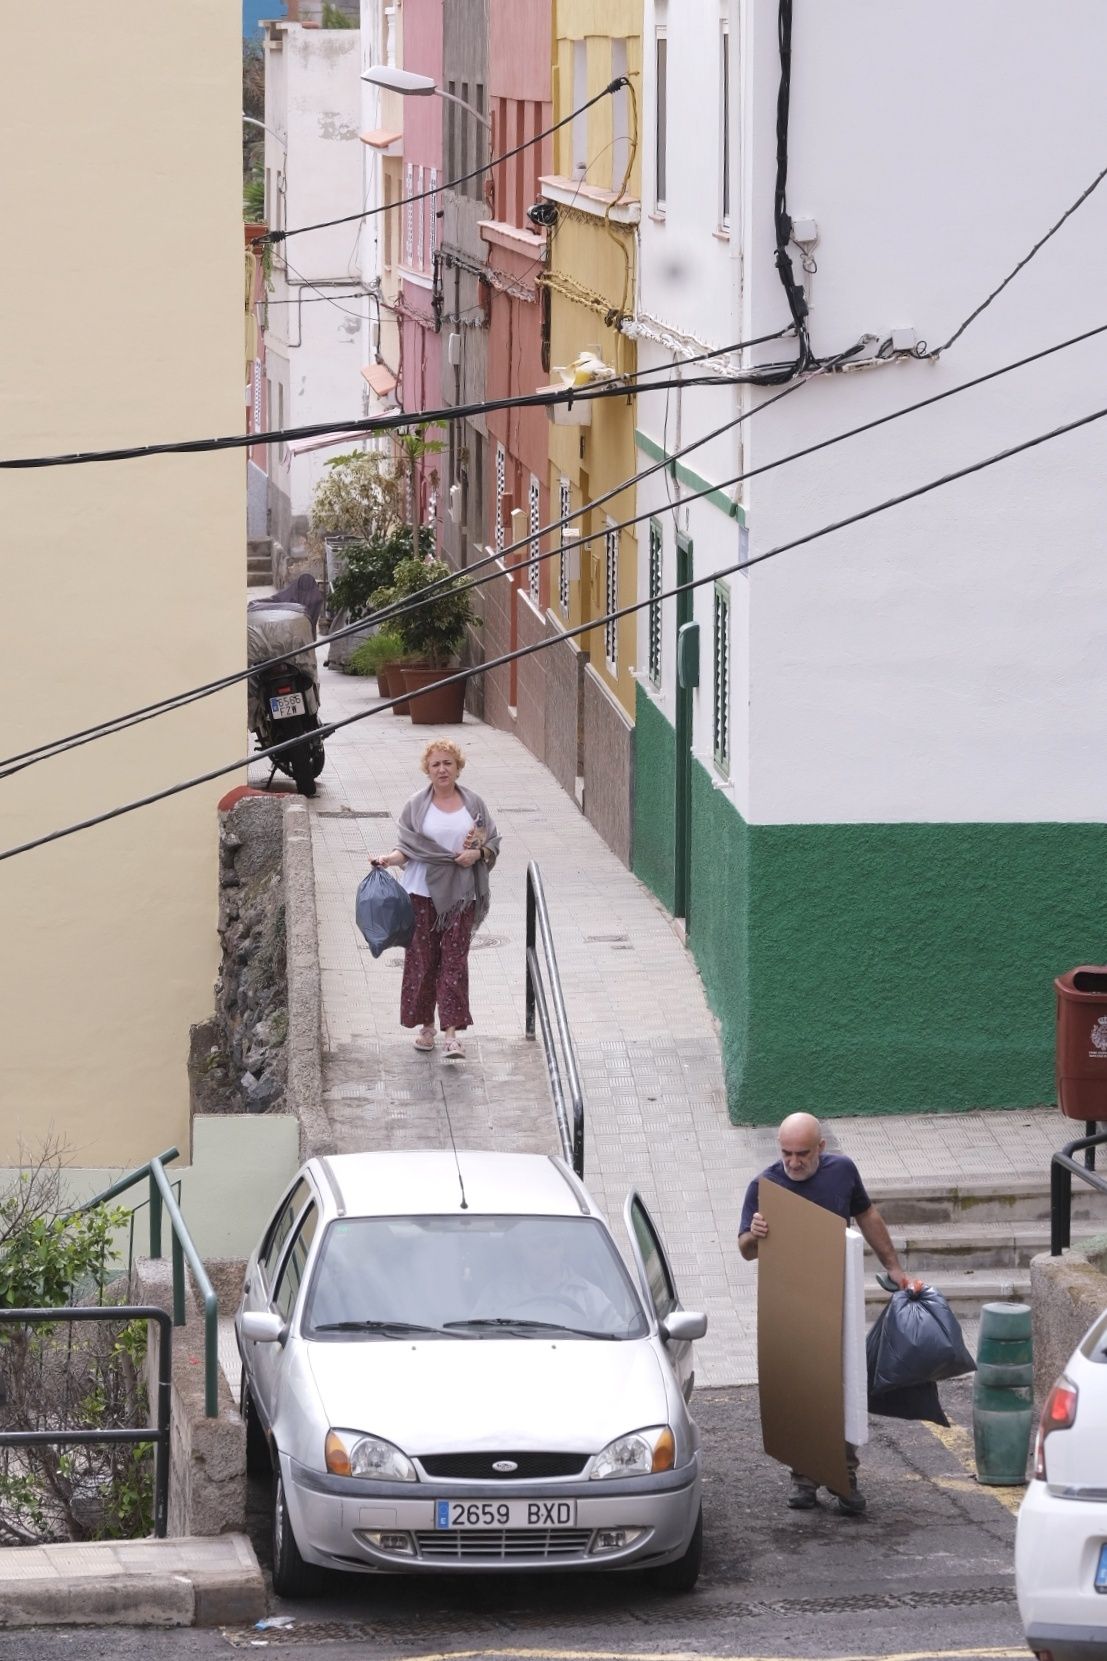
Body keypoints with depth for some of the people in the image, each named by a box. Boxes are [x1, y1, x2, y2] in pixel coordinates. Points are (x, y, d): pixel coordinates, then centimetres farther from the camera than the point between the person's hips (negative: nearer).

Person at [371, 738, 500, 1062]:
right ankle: (426, 1026, 18)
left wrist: (477, 854, -11)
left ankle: (452, 1032, -6)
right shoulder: (417, 805, 2)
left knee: (455, 961, -4)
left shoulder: (472, 803, 5)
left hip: (460, 896, 0)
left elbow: (493, 843, 9)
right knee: (422, 959, 3)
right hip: (422, 893, 0)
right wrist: (388, 859, -19)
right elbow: (408, 847, 0)